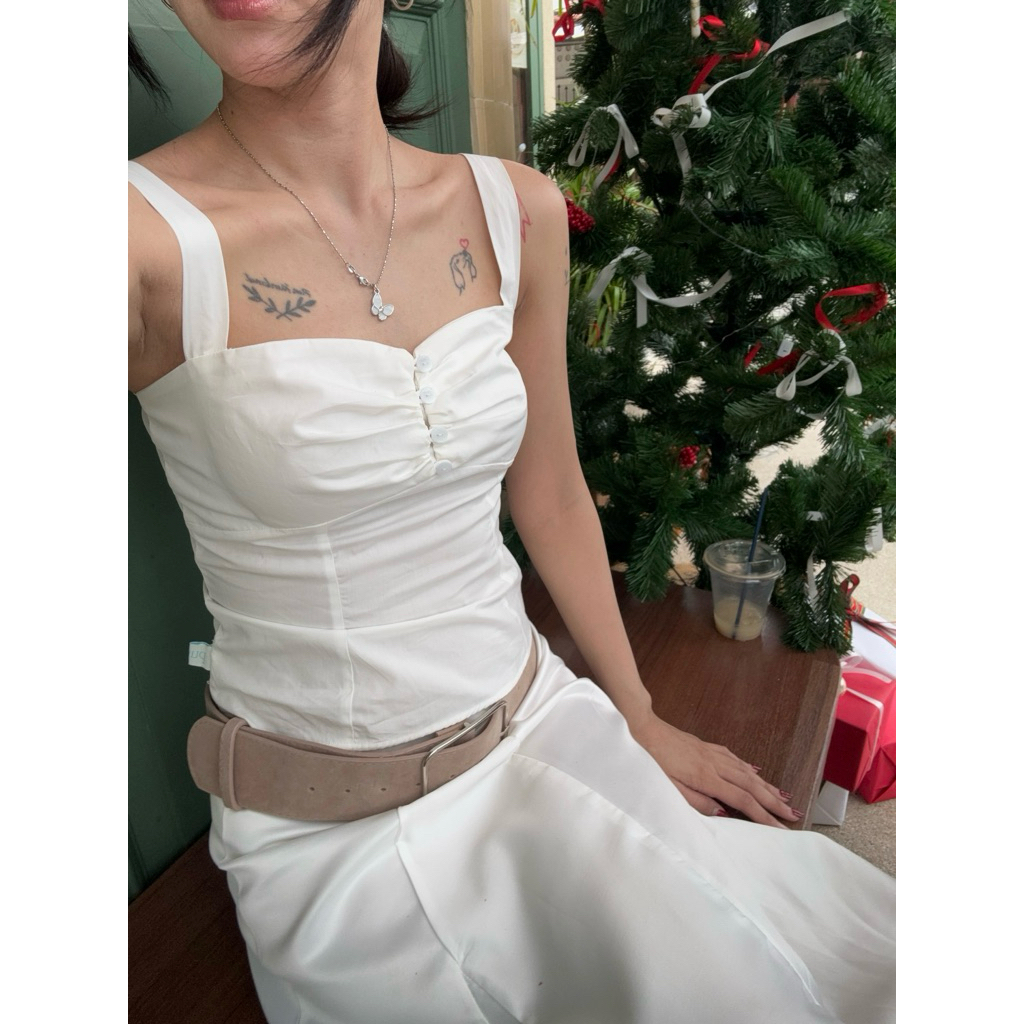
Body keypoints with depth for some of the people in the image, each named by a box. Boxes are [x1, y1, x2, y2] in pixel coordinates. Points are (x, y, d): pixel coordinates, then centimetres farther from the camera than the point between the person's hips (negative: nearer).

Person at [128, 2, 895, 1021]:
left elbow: (550, 493, 5)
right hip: (334, 824, -3)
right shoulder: (148, 233, -14)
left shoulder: (516, 210, -2)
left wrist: (641, 721, 10)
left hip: (537, 729, 4)